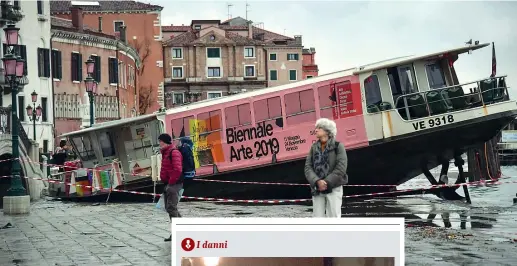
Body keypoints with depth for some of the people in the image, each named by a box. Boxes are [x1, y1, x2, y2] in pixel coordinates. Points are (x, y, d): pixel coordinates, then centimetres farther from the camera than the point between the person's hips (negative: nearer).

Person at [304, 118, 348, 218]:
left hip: (334, 188, -4)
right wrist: (317, 182, -16)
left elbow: (341, 168, -11)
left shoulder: (338, 146, -3)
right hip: (317, 189, 4)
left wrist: (327, 182, -16)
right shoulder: (314, 147, 9)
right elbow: (308, 167, 1)